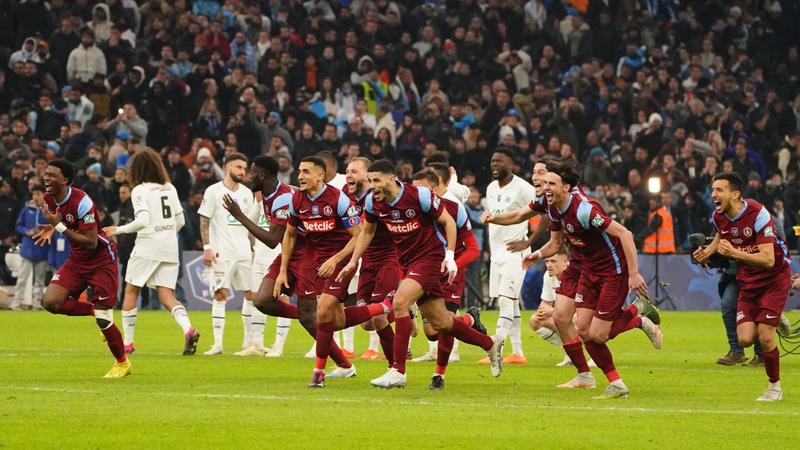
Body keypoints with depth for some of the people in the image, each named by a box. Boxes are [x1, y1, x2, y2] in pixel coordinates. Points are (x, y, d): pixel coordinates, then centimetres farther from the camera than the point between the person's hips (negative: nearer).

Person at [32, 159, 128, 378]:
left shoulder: (81, 202, -26)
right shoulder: (49, 198, -3)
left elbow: (91, 243, -28)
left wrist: (59, 226, -28)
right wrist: (51, 229, 3)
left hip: (101, 259, -7)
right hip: (77, 259, 7)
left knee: (102, 318, -8)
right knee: (51, 301, -13)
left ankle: (123, 363, 15)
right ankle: (97, 311, 10)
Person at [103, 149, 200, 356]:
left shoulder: (140, 191, -8)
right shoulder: (170, 188, 10)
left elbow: (142, 221, -20)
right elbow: (180, 221, 13)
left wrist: (119, 230, -9)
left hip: (147, 247, -5)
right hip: (170, 250, 5)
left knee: (131, 290, 11)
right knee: (166, 296, 3)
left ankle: (127, 341, 12)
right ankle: (188, 329, -24)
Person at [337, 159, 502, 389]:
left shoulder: (419, 196, -19)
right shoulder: (372, 202, -3)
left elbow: (448, 222, -9)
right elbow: (367, 232, 16)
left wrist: (450, 256, -16)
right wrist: (353, 261, 11)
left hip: (431, 257, -7)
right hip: (408, 262, 7)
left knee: (399, 303, -24)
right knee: (440, 322, 9)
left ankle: (398, 371, -19)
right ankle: (491, 344, 32)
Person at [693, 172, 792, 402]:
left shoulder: (758, 214, -26)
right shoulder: (719, 216, -6)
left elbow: (768, 260, -33)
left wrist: (735, 253, -43)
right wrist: (708, 251, 3)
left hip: (774, 277, -6)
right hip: (748, 281, 6)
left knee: (765, 338, -13)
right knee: (745, 338, -9)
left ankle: (775, 388, 9)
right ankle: (775, 321, 25)